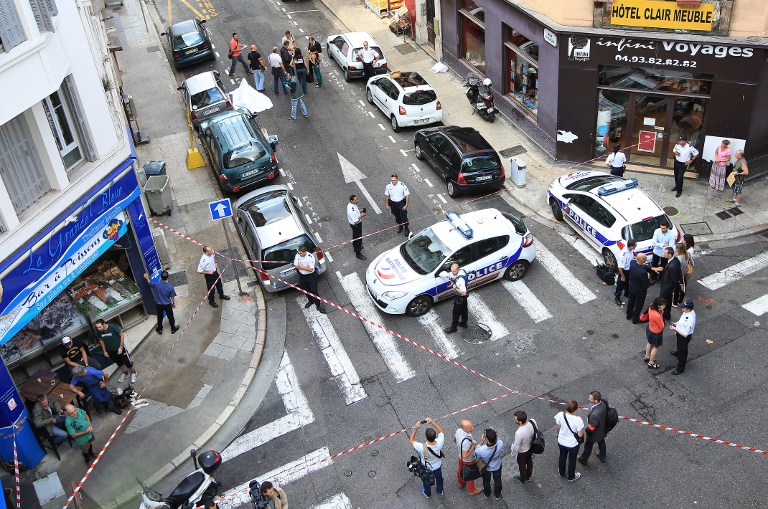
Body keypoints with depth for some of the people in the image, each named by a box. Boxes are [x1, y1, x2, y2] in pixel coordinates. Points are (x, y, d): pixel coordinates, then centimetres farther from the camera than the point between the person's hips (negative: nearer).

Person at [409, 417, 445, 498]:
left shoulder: (422, 448, -45)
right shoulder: (439, 443, -40)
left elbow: (411, 441, -26)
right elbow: (441, 431, -19)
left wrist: (415, 428, -32)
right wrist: (432, 422, -29)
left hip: (426, 469, -2)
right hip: (438, 467, 2)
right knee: (439, 478, 33)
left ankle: (427, 493, 58)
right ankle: (440, 491, 61)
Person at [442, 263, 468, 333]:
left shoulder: (460, 280, -40)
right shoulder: (462, 271, -13)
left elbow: (464, 293, -39)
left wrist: (456, 288, -29)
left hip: (460, 298, -9)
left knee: (456, 313, 12)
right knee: (464, 310, 28)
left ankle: (453, 328, 31)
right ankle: (464, 323, 49)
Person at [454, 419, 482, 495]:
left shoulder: (458, 431, -22)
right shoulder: (466, 441, -45)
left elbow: (454, 440, -1)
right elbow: (465, 456, -36)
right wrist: (473, 446, -34)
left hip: (460, 456, 6)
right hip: (469, 461, -6)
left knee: (461, 470, 32)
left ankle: (461, 483, 60)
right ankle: (471, 490, 48)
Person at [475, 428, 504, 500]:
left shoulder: (481, 450, -44)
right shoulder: (500, 444, -40)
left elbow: (476, 451, -18)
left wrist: (482, 441, -23)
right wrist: (496, 436, -21)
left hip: (486, 468, -1)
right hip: (497, 466, 1)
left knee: (486, 481, 31)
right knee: (497, 481, 31)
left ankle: (487, 494, 58)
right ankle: (497, 495, 56)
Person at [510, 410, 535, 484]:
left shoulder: (519, 433, -45)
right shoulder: (532, 421, -29)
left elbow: (516, 447, -28)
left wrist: (513, 452, -6)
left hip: (522, 452, -5)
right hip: (531, 447, 5)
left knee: (522, 465, 25)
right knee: (529, 461, 32)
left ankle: (523, 480, 53)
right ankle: (529, 477, 58)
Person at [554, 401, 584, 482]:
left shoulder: (560, 415, -24)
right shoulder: (578, 420, -35)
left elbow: (557, 428, -6)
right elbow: (580, 435, -23)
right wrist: (581, 426, -5)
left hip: (561, 442, 3)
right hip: (573, 444, -3)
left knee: (562, 457, 30)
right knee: (572, 460, 23)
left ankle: (561, 473, 54)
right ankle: (571, 477, 46)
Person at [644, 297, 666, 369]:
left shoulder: (651, 308, -18)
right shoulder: (657, 316, -40)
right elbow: (662, 326, -25)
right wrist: (661, 315, -22)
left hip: (649, 329, 8)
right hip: (656, 333, -8)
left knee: (649, 343, 32)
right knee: (656, 347, 17)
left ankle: (647, 357, 55)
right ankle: (651, 363, 35)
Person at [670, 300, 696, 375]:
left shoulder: (689, 320, -43)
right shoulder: (690, 312, -16)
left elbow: (684, 334, -34)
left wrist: (675, 329, -26)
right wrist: (676, 324, -3)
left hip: (684, 337, -8)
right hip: (681, 333, 8)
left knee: (683, 351, 14)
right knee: (680, 346, 38)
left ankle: (680, 368, 35)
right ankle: (678, 353, 69)